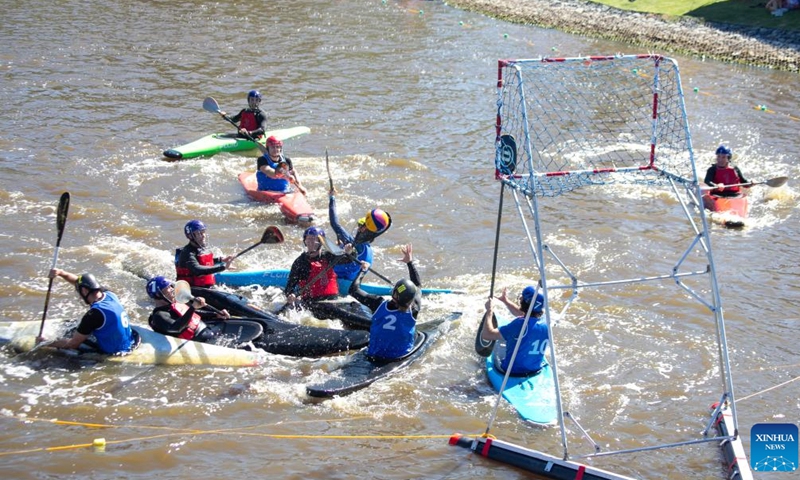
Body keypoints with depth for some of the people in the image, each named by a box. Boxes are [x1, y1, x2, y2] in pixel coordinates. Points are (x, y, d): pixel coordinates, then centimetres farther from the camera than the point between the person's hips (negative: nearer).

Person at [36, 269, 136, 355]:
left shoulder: (94, 314, -24)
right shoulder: (109, 295, -2)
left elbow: (73, 344, -16)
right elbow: (82, 283, 15)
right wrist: (61, 273, 4)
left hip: (113, 353, -8)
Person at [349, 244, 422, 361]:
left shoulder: (378, 304, -22)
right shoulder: (413, 310, -19)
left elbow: (353, 290, -8)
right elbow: (418, 285, 1)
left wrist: (363, 270, 5)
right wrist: (410, 262, 9)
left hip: (376, 355, 0)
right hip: (401, 354, 0)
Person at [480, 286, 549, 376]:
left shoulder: (520, 325, -30)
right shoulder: (545, 324, -9)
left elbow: (486, 335, -25)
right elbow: (523, 315, 13)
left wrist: (489, 311, -15)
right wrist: (506, 301, 15)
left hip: (513, 372, -6)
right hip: (536, 371, 6)